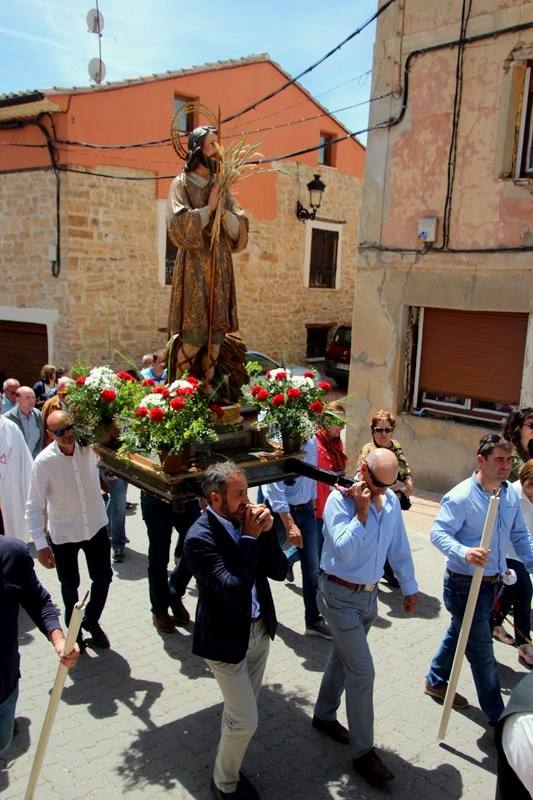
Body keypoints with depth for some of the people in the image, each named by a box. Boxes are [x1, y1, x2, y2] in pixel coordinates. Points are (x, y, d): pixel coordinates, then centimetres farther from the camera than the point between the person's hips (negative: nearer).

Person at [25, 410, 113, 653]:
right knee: (70, 586, 16)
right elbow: (34, 506, -17)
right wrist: (40, 544, -20)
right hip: (63, 534, -2)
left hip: (96, 526, 3)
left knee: (103, 577, 16)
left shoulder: (91, 447, -17)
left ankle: (91, 621, 43)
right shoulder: (43, 462, -22)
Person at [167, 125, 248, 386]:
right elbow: (179, 225, -13)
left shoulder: (220, 186, 16)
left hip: (220, 267, 5)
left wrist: (222, 210, -8)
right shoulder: (181, 184, 1)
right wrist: (209, 207, -10)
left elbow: (240, 229, 9)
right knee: (194, 334, -12)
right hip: (194, 265, -5)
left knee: (216, 332, 1)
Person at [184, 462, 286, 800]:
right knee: (246, 721, 4)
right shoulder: (199, 538, -25)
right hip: (227, 639, -6)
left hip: (259, 629, 6)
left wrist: (267, 531, -18)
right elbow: (235, 590, -31)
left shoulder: (247, 521, -7)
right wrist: (250, 538, -28)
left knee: (240, 710, 22)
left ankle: (230, 769, 45)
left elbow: (279, 571, -4)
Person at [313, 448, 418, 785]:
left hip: (370, 594, 6)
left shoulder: (391, 501, -2)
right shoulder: (340, 499, -21)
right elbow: (343, 551, -29)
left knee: (343, 658, 22)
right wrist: (361, 512, -28)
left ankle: (324, 715, 43)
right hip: (341, 596, -6)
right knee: (363, 671, -4)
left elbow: (399, 547, 9)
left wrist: (409, 587, 15)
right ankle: (363, 752, 12)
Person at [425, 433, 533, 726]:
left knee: (459, 634, 25)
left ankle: (435, 682, 45)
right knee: (482, 652, 4)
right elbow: (439, 532, -26)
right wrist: (464, 552, -42)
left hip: (491, 582, 8)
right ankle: (498, 717, 21)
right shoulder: (461, 496, -23)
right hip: (465, 584, -8)